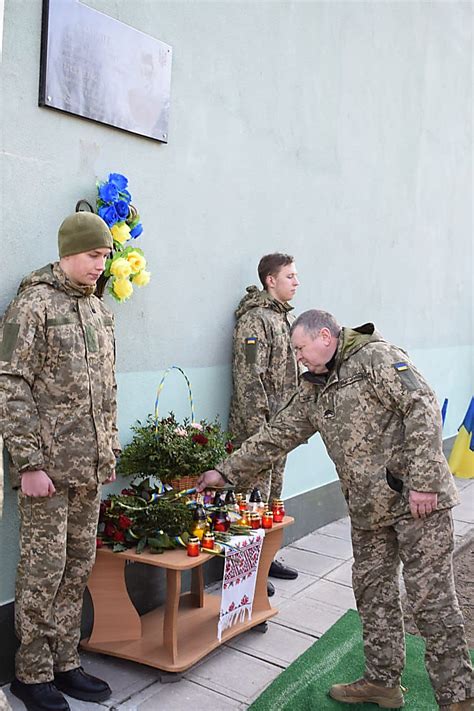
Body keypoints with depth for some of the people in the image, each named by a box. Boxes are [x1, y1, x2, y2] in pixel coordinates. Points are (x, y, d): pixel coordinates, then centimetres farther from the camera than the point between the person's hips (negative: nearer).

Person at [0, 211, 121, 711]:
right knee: (44, 570, 3)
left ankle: (64, 663, 28)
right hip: (47, 464, -7)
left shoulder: (98, 309, 13)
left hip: (89, 465, 7)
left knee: (79, 566, 13)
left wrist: (109, 450, 15)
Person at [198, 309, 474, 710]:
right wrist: (226, 472, 17)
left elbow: (423, 409, -17)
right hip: (368, 509, 8)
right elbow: (276, 436, 18)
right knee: (372, 591, 14)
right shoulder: (314, 390, 15)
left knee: (431, 597, -1)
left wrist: (423, 481, -22)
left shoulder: (376, 357, -9)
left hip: (417, 499, -8)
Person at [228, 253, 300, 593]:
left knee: (273, 493, 17)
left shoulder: (288, 318, 14)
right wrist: (258, 429, -21)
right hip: (257, 424, -9)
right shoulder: (255, 318, -14)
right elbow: (249, 378, -19)